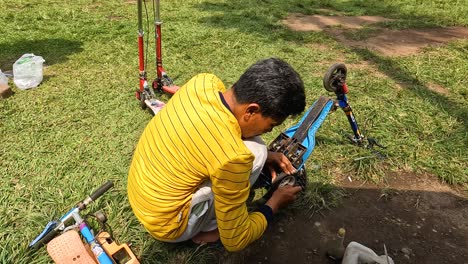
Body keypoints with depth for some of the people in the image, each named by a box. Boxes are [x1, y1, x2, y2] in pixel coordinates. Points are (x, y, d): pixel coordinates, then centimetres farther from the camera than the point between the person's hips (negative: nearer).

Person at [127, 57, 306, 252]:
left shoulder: (203, 82, -13)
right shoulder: (232, 157, -33)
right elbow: (234, 241, -16)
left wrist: (266, 156, 5)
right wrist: (274, 203, 0)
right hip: (165, 223, -7)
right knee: (255, 151, -14)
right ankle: (209, 227, 3)